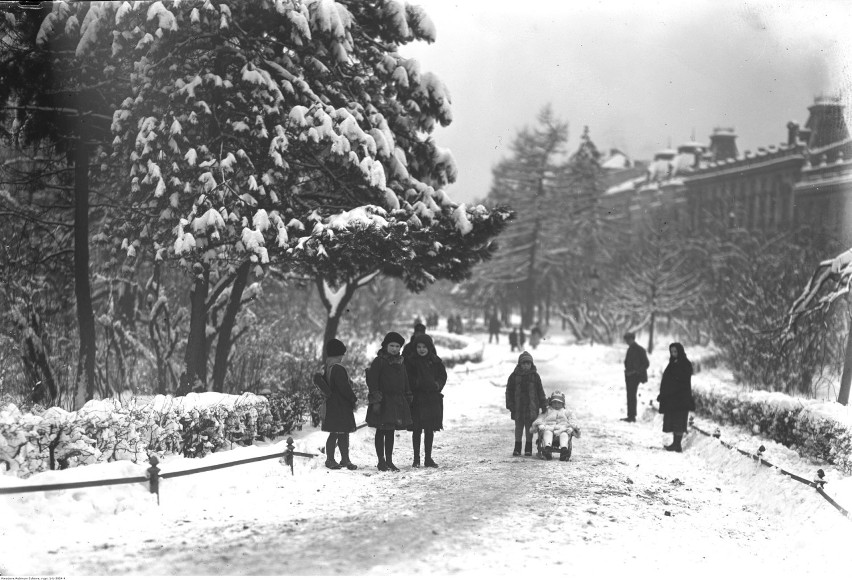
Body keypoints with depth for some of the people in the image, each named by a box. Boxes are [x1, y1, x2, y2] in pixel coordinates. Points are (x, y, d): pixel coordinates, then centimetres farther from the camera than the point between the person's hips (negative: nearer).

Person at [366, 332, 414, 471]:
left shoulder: (400, 363, 13)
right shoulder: (379, 361, -7)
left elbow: (405, 382, 20)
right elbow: (372, 381, -12)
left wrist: (408, 400, 16)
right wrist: (376, 400, -17)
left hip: (398, 402, 6)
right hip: (383, 402, -6)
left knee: (390, 432, 10)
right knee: (381, 431, 0)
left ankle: (389, 461, 15)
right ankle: (381, 461, 5)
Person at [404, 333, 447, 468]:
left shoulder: (436, 361, 6)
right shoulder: (410, 361, -3)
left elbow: (443, 376, 9)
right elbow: (408, 379, -6)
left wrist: (437, 385, -9)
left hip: (433, 398, 3)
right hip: (417, 399, -3)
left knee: (430, 430, 7)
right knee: (417, 430, 1)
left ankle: (428, 458, 14)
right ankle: (416, 459, 7)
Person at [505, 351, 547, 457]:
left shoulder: (535, 376, 3)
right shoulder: (514, 376, 1)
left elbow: (540, 391, 7)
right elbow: (509, 391, 3)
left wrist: (543, 405, 5)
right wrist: (510, 405, -2)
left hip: (531, 406, 0)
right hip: (518, 406, 0)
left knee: (529, 427, 3)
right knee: (518, 426, 5)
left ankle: (528, 449, 10)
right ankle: (517, 448, 12)